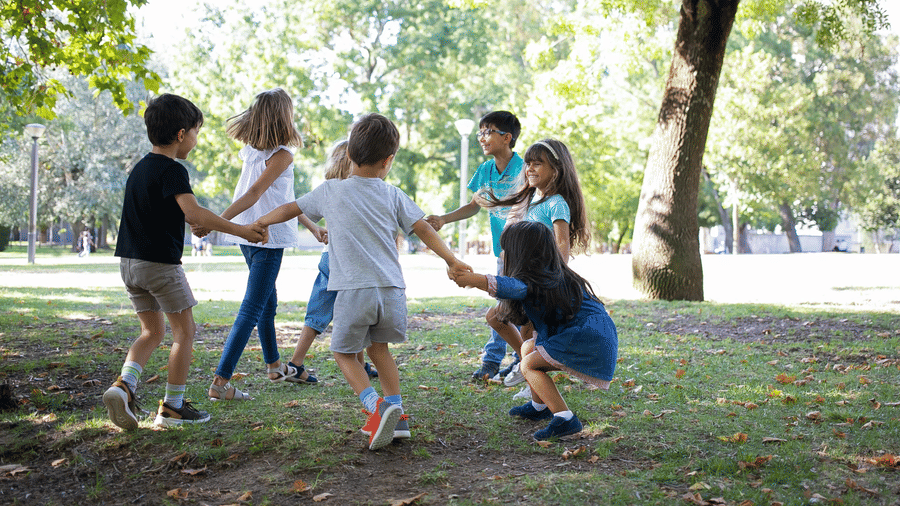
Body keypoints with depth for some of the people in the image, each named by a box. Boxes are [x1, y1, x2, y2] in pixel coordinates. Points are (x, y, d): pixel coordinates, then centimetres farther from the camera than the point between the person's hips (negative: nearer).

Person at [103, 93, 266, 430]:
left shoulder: (140, 168, 14)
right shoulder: (172, 170, -15)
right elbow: (193, 213, -28)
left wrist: (201, 223, 30)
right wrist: (240, 230, -26)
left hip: (130, 261, 8)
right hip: (161, 262, -8)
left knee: (152, 331, 17)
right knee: (185, 330, 6)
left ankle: (124, 385, -4)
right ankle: (172, 406, 8)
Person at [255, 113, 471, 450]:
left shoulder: (330, 191, 7)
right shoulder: (393, 195, 10)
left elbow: (289, 210, 18)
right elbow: (424, 229, 6)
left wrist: (259, 223, 34)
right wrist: (452, 261, 14)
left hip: (354, 291, -3)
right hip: (392, 289, 3)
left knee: (344, 352, 12)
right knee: (378, 347, 23)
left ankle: (377, 407, -10)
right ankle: (396, 416, 17)